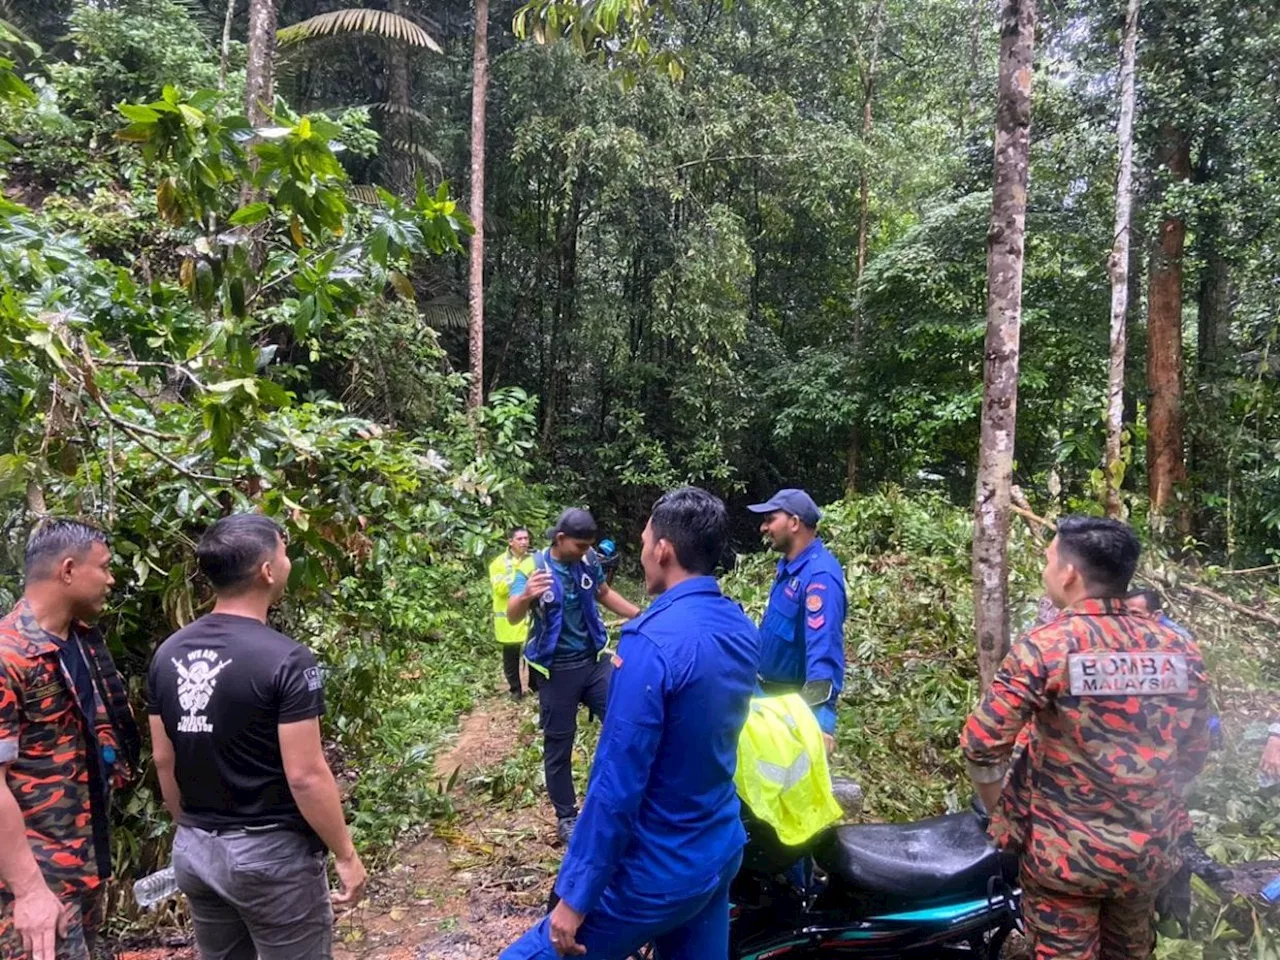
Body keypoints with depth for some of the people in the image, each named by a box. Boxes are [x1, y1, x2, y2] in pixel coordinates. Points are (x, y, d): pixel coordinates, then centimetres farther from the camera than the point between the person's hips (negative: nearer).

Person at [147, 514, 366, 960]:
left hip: (194, 851, 7)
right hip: (270, 852, -7)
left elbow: (164, 760, 7)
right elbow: (305, 776, -21)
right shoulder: (285, 659, -22)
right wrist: (346, 855, -10)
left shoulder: (168, 654, -1)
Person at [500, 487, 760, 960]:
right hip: (720, 854, 8)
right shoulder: (742, 628, 0)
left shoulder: (654, 640, -25)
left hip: (657, 874, -8)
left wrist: (574, 897, -16)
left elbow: (618, 783, -24)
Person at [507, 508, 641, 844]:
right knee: (559, 745, 9)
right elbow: (512, 616, -29)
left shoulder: (588, 560, -5)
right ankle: (566, 817, 25)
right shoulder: (533, 567, -17)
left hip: (594, 660, 4)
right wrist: (526, 595, -51)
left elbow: (605, 594, 14)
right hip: (556, 670, -3)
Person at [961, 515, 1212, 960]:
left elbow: (982, 744, -19)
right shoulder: (1181, 650, -4)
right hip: (1152, 851, 5)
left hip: (1065, 853, -5)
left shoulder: (1043, 648, -19)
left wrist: (999, 810, -1)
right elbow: (1194, 754, 6)